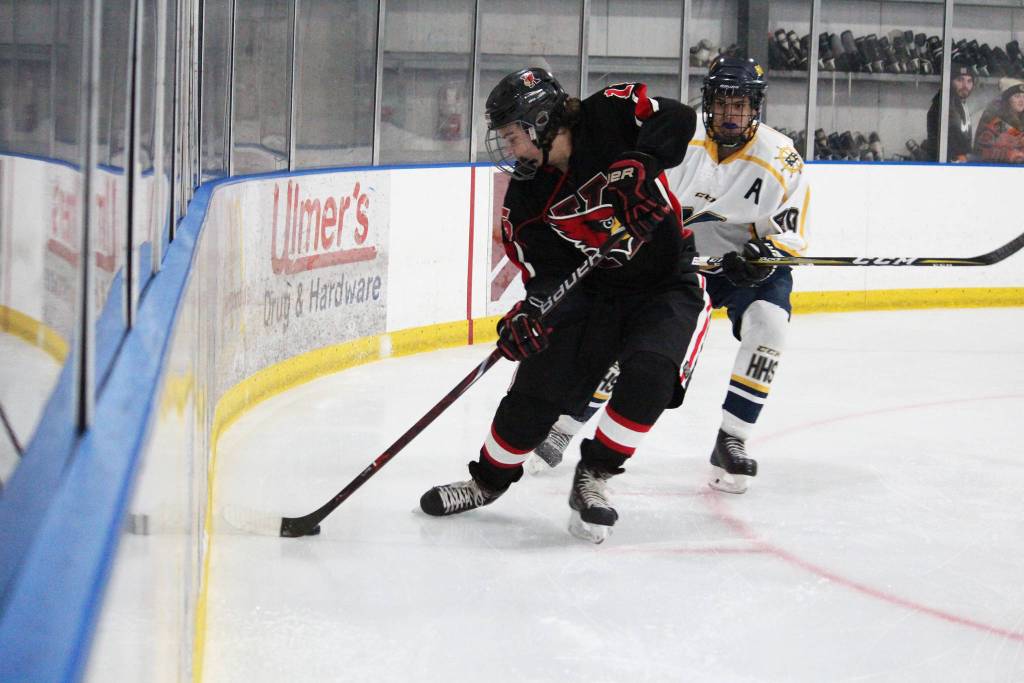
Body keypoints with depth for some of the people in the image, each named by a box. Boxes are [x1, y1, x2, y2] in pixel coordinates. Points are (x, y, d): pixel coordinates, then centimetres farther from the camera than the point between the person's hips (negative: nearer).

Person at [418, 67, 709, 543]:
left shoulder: (610, 115, -16)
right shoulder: (526, 198, -5)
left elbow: (677, 119, -27)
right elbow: (547, 270, -9)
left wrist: (636, 167, -40)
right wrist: (533, 312, -30)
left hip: (668, 284, -4)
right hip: (592, 288, 4)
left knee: (648, 373, -27)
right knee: (538, 383, -4)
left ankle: (594, 478, -8)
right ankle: (489, 478, 19)